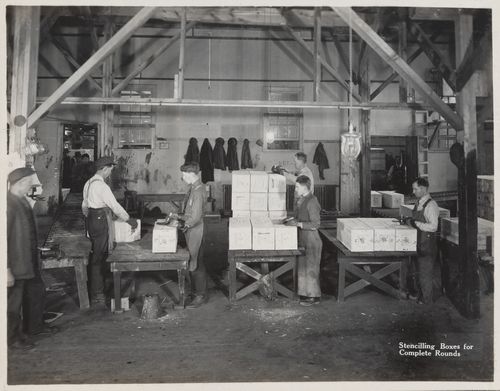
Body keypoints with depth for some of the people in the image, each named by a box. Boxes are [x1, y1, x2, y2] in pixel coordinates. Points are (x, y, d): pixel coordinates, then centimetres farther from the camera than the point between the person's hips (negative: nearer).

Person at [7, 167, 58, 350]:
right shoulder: (8, 203, -25)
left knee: (36, 292, 23)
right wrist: (7, 270, -25)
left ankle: (34, 326, 44)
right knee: (13, 302, 10)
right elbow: (5, 238, -26)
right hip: (15, 264, -9)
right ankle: (13, 338, 30)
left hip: (30, 261, 9)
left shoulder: (22, 200, 5)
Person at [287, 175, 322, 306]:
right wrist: (292, 220, 6)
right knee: (302, 267, 15)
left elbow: (315, 224, -21)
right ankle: (305, 292, 27)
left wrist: (298, 224, -22)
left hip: (311, 241, -9)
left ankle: (314, 296, 14)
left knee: (310, 268, 1)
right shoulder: (300, 200, 10)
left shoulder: (311, 202, -19)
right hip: (302, 239, 9)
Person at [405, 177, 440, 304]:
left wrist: (415, 223, -24)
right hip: (418, 242, 8)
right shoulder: (418, 203, 10)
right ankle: (420, 293, 33)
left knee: (425, 272, 4)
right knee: (418, 269, 18)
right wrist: (410, 221, 3)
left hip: (427, 243, -8)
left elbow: (433, 226, -24)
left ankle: (426, 299, 18)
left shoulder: (431, 205, -18)